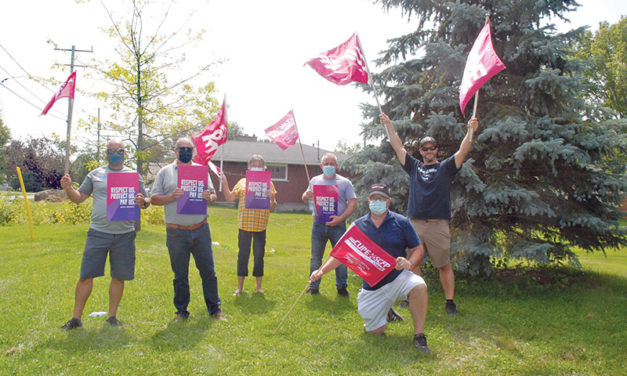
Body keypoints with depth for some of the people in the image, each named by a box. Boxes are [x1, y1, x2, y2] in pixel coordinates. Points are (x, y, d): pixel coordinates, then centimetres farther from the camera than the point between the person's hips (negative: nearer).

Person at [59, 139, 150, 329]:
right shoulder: (95, 175, 10)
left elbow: (147, 201, 9)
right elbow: (79, 197, 12)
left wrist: (143, 202, -14)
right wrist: (68, 188, -8)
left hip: (125, 234, 0)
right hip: (98, 233, 0)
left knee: (119, 277, 7)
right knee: (86, 276, 1)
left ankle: (112, 316, 21)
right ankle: (76, 318, 14)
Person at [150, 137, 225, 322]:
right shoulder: (165, 172, 6)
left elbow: (213, 194, 12)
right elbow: (154, 198, 2)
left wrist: (209, 197, -12)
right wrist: (171, 197, -16)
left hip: (201, 229, 1)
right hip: (176, 232, -1)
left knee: (208, 270, 5)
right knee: (180, 274, 8)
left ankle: (214, 309, 17)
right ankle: (181, 311, 22)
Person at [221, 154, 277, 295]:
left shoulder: (268, 183, 5)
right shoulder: (242, 182, 8)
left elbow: (273, 207, 4)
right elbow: (230, 198, 7)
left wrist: (272, 198, -16)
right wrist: (225, 184, -3)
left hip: (260, 225, 0)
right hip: (244, 224, 0)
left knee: (259, 255, 8)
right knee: (243, 255, 6)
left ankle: (259, 286, 21)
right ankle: (240, 286, 17)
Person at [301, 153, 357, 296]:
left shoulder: (345, 182, 4)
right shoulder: (315, 181, 11)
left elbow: (353, 203, -1)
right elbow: (305, 199, 18)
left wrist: (341, 218, -15)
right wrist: (306, 196, -8)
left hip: (338, 226, -2)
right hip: (318, 225, 2)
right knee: (315, 258, 7)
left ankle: (342, 287, 17)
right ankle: (313, 287, 17)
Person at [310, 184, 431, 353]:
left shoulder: (401, 222, -2)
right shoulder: (358, 225, 2)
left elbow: (418, 249, 1)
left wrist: (410, 263, -21)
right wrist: (322, 270, -10)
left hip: (397, 277, -2)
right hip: (371, 287, 2)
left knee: (418, 285, -34)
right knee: (375, 331, 2)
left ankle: (419, 336, -17)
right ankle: (386, 312, 39)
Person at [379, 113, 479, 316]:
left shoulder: (445, 167, 9)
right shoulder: (414, 167, 16)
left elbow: (462, 152, -5)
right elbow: (398, 147, 15)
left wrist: (471, 131, -19)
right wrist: (388, 125, 12)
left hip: (438, 225, -3)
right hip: (414, 224, 3)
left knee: (444, 265, 2)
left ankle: (449, 302, 10)